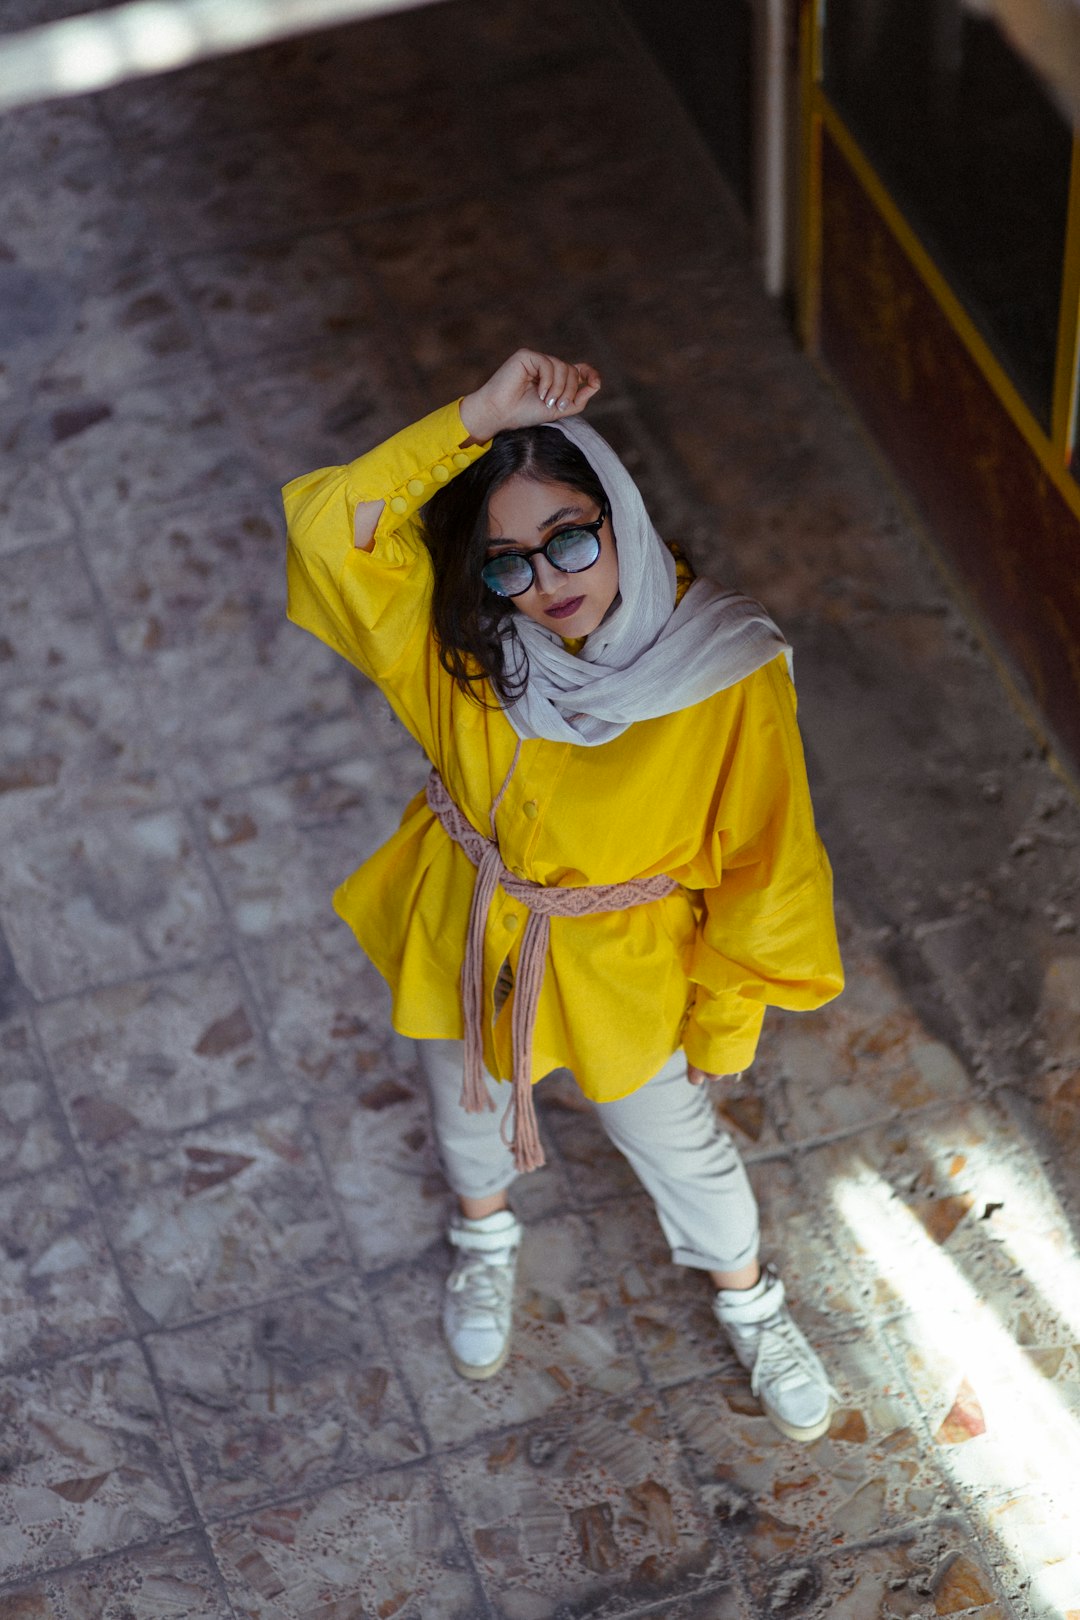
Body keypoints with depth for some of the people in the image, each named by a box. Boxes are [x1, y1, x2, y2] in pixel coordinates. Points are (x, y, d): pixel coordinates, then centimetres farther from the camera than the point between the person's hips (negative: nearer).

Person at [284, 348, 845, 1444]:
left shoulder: (726, 674, -29)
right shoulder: (458, 637, -23)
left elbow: (762, 860, -17)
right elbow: (325, 528, -37)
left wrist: (726, 1020, -7)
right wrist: (478, 418, -42)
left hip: (621, 964, -2)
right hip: (462, 931, 2)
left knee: (676, 1144, 21)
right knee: (467, 1106, 29)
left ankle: (747, 1299, 53)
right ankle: (485, 1235, 64)